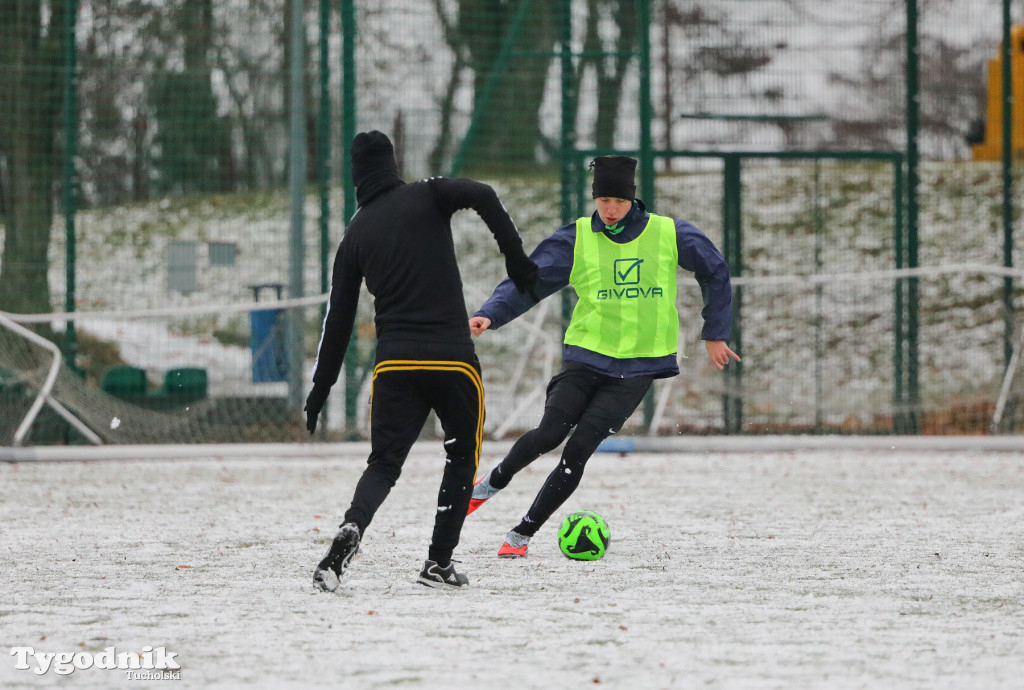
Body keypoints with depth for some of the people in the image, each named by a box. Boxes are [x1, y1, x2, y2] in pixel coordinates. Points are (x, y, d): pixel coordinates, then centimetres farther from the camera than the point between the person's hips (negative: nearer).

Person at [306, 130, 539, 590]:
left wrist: (321, 388, 17)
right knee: (463, 456, 16)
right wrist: (516, 259, -11)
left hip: (394, 363, 2)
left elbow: (339, 318, 11)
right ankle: (439, 563, 11)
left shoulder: (356, 235, 11)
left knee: (384, 463, 6)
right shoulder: (426, 197, 3)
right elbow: (483, 197, -17)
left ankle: (351, 529, -24)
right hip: (452, 358, -2)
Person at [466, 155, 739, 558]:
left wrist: (715, 334, 16)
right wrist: (490, 314, -23)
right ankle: (494, 482, 17)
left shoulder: (668, 235, 0)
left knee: (579, 448, -11)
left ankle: (524, 533, 0)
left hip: (638, 365, 0)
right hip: (586, 355, 0)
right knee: (550, 434, -15)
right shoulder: (577, 239, -2)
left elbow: (714, 273, 15)